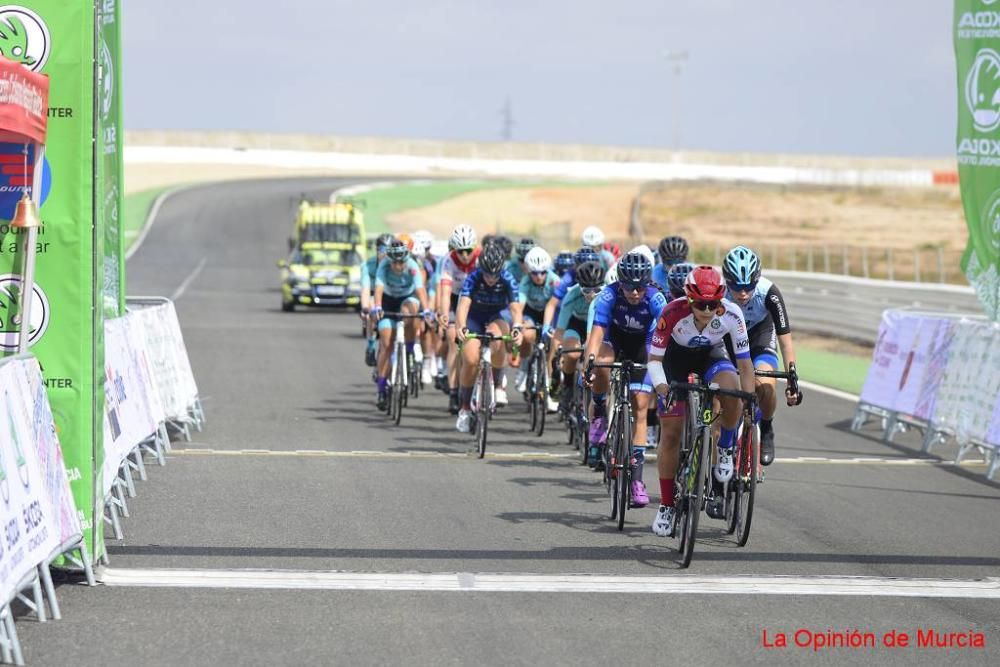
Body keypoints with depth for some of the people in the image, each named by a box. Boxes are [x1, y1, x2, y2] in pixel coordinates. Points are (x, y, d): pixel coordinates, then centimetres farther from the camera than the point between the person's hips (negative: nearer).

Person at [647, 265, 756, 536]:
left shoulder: (731, 314, -28)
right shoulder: (673, 314, -31)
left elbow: (744, 363, -21)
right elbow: (654, 359, -22)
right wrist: (662, 388, -40)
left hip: (712, 359, 0)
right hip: (676, 361, 0)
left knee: (731, 389, -34)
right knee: (670, 433, -5)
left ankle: (725, 450, -7)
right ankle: (666, 506, 10)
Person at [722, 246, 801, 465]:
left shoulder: (768, 293, -32)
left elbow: (785, 338, -25)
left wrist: (792, 378, -29)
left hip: (760, 336, -1)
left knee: (765, 386, -26)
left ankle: (766, 431, 1)